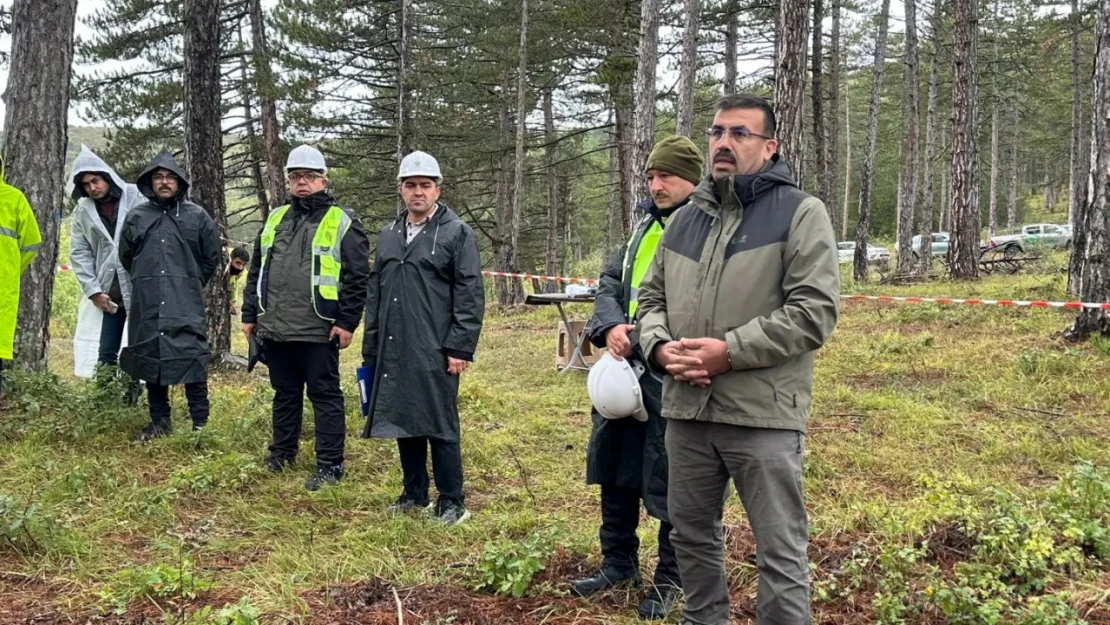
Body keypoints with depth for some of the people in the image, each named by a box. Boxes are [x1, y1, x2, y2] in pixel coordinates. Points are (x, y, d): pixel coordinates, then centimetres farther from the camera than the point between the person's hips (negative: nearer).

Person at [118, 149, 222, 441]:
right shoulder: (136, 216, 7)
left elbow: (213, 256, 11)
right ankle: (160, 420, 19)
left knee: (192, 359, -6)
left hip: (187, 306, -3)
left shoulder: (197, 216, 2)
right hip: (147, 305, 3)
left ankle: (200, 422, 3)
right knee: (151, 360, 8)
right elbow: (126, 256, 21)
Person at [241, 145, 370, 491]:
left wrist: (347, 322, -12)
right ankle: (282, 451, 31)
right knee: (285, 393, 17)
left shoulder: (341, 222, -3)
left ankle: (330, 465, 8)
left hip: (317, 331, -5)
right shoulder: (275, 219, 16)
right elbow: (256, 271, 20)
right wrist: (250, 314, 15)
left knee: (325, 396, 1)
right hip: (275, 329, 6)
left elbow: (357, 277, -8)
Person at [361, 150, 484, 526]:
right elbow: (375, 295, 19)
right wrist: (370, 350, 15)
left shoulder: (457, 234, -3)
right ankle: (414, 494, 26)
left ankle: (452, 502, 8)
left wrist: (460, 347, -14)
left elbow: (470, 295, -8)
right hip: (394, 352, 6)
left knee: (440, 426, -2)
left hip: (435, 353, -6)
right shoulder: (388, 237, 16)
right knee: (402, 422, 12)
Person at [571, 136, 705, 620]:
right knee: (615, 470, 17)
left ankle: (670, 578, 21)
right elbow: (610, 283, 13)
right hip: (625, 369, 8)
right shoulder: (646, 223, 13)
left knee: (669, 483, 4)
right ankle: (618, 562, 34)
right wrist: (611, 326, -7)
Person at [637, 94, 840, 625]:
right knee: (691, 535, 19)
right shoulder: (684, 220, 14)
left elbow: (814, 312, -13)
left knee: (779, 552, 2)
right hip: (685, 409, 6)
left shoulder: (799, 213, -5)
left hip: (762, 414, -6)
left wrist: (730, 351, -18)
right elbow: (652, 297, 18)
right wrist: (660, 346, -4)